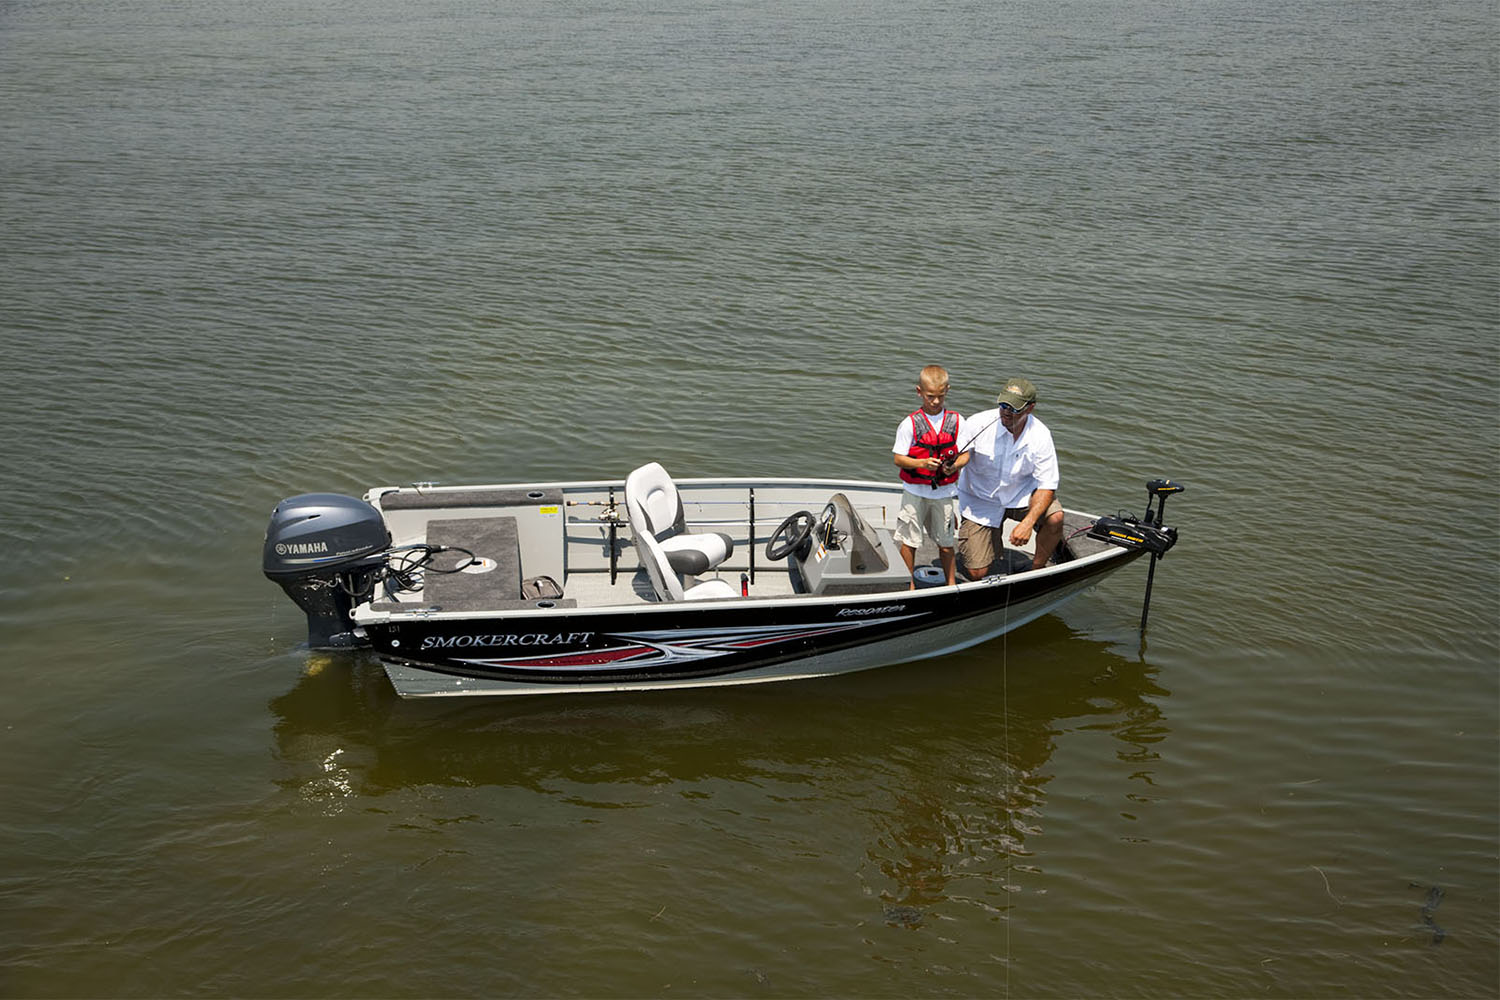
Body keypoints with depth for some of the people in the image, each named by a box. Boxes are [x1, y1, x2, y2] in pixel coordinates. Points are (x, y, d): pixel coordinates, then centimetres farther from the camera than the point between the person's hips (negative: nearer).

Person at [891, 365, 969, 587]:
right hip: (915, 492, -1)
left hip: (945, 492, 2)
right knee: (908, 541, 5)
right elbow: (898, 459, -9)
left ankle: (951, 584, 28)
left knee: (945, 543, 12)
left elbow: (965, 454, 2)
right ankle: (911, 584, 22)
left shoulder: (956, 421, -2)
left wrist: (954, 465, -19)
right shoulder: (910, 423, -9)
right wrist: (922, 463, -25)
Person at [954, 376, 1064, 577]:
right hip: (980, 501, -1)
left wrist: (1028, 523, -30)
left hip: (1021, 493, 1)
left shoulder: (1040, 435, -16)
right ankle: (995, 540, 28)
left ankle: (1037, 569, -1)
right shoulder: (978, 423, -21)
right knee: (976, 573, -8)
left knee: (1055, 518, -29)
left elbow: (1047, 485, -15)